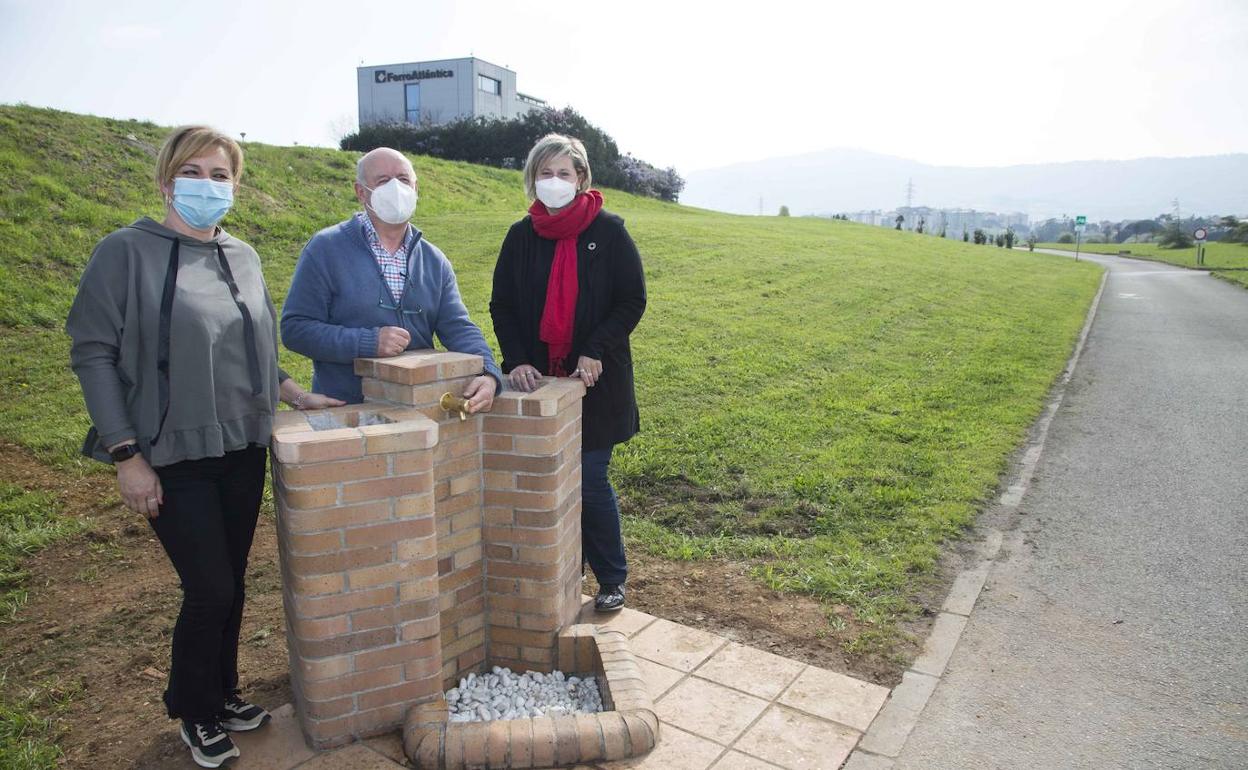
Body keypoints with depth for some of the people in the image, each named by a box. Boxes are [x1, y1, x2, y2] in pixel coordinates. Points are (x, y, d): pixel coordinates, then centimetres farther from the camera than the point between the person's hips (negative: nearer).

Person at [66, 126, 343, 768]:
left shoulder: (242, 256, 8)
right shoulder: (128, 251, -8)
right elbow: (92, 353, -9)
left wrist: (293, 393, 3)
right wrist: (127, 455, -13)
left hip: (243, 451, 5)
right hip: (174, 458, -5)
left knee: (230, 583, 15)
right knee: (210, 588, -1)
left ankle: (223, 695, 36)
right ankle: (194, 712, 25)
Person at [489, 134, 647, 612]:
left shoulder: (608, 231, -2)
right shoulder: (521, 236, 6)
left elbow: (633, 300, -3)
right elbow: (501, 306, 7)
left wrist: (594, 352, -13)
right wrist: (516, 360, -8)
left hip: (594, 381, -3)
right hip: (538, 380, 3)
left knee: (590, 482, -2)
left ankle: (612, 580, 19)